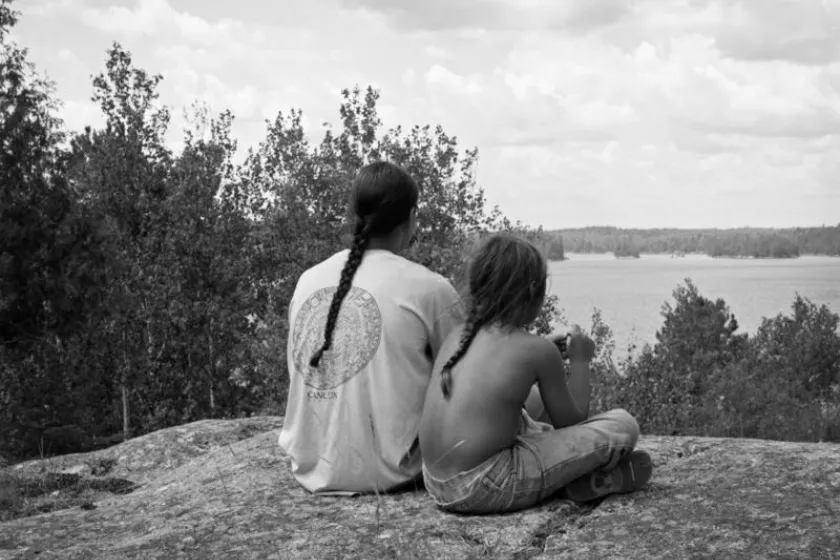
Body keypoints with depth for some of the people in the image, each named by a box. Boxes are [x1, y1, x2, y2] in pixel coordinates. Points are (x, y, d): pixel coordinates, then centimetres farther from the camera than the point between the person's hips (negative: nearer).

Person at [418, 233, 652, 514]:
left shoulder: (458, 336, 9)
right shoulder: (538, 349, -8)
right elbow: (570, 421, 3)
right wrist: (580, 361, 17)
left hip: (437, 482, 8)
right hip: (486, 488, -8)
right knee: (623, 426, -5)